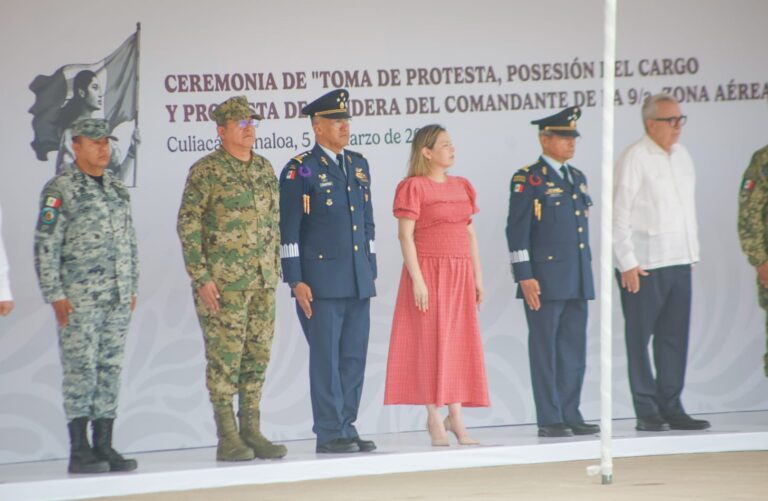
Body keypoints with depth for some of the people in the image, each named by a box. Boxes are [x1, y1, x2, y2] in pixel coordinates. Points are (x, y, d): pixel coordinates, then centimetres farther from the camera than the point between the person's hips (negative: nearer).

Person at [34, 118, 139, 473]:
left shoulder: (117, 189, 14)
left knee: (110, 369, 6)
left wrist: (132, 289, 15)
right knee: (81, 370, -6)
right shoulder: (59, 190, -6)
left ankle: (104, 447, 10)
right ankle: (79, 452, -4)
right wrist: (55, 295, -14)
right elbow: (45, 245, -9)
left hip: (118, 298, 6)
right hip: (78, 298, -6)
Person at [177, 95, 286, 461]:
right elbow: (188, 225, -9)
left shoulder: (265, 169, 12)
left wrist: (274, 270, 14)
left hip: (262, 280, 6)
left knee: (258, 355, 7)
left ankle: (251, 432, 13)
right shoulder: (206, 171, -7)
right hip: (222, 282, -6)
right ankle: (227, 438, -2)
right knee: (224, 356, -5)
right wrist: (201, 277, -14)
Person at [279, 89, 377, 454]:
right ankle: (329, 433, -1)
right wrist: (295, 282, -12)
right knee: (326, 358, -4)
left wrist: (371, 270, 16)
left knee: (354, 358, 7)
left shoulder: (358, 166, 15)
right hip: (321, 282, -6)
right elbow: (288, 231, -7)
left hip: (358, 282, 6)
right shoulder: (300, 171, -4)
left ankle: (347, 427, 13)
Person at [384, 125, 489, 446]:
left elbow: (470, 234, 15)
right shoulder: (413, 187, -7)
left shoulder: (462, 186, 13)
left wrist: (477, 276, 10)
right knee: (431, 342, -3)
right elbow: (405, 235, -11)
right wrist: (417, 279, -18)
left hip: (459, 275, 6)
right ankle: (434, 420, 2)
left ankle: (456, 418, 9)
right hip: (428, 271, -6)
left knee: (459, 343, 5)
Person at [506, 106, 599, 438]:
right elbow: (517, 232, -9)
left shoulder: (577, 178, 16)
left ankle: (571, 415, 13)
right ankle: (550, 420, 1)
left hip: (578, 282, 7)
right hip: (544, 282, -7)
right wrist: (524, 277, -15)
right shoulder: (527, 180, -6)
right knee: (545, 350, -2)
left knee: (574, 350, 8)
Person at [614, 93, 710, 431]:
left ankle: (671, 408, 12)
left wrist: (693, 254, 14)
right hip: (643, 265, -7)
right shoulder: (634, 159, -8)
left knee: (675, 337, 6)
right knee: (640, 339, -1)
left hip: (679, 262, 7)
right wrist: (627, 263, -12)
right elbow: (619, 214, -9)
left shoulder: (682, 156, 14)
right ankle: (647, 412, 2)